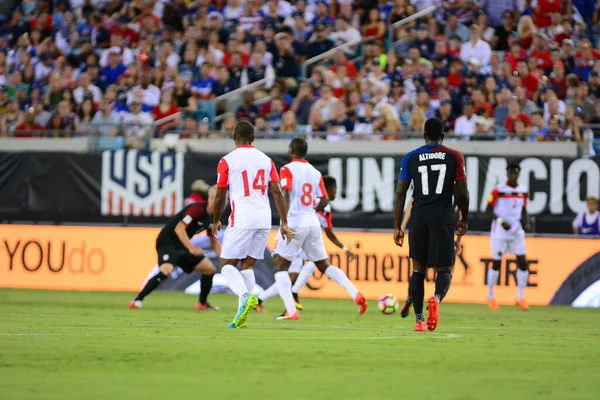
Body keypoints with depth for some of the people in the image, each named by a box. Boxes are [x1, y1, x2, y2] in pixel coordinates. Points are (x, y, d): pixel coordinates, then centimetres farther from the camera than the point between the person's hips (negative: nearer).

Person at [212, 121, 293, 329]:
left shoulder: (227, 161, -1)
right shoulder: (265, 160, 12)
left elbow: (220, 197, 2)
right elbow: (277, 193, 7)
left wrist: (216, 222, 18)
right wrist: (284, 223, 9)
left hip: (242, 219, -5)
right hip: (264, 219, 5)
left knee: (227, 264, 3)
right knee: (248, 265, 11)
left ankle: (246, 296, -24)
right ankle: (241, 315, 3)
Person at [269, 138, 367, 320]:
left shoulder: (288, 169, -5)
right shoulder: (315, 172, 11)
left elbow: (286, 195, -17)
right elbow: (324, 200, 11)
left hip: (295, 221, -6)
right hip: (313, 223, 6)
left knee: (280, 265, 3)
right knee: (324, 264, 17)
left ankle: (290, 310, -11)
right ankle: (355, 294, 2)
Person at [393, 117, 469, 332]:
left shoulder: (411, 158, 7)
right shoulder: (454, 157, 4)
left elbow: (400, 193, 3)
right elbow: (463, 192, 4)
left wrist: (397, 227, 7)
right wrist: (464, 220, 18)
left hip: (419, 218, 1)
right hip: (443, 218, -1)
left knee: (418, 268, 14)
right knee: (444, 269, 3)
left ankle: (419, 320, 9)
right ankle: (437, 298, -30)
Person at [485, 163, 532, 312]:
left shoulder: (523, 191, 6)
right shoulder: (498, 190, -9)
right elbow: (488, 210, -7)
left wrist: (527, 224, -1)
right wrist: (501, 221, -21)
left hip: (517, 231, 4)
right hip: (500, 231, -4)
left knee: (523, 262, -4)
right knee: (496, 263, 0)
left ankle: (520, 297, 6)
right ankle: (490, 297, 15)